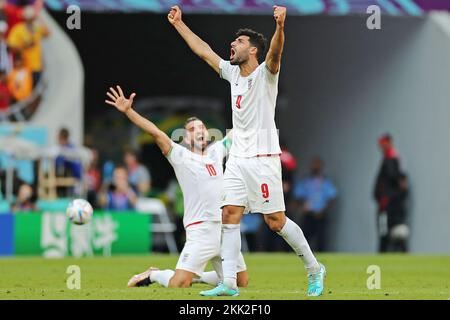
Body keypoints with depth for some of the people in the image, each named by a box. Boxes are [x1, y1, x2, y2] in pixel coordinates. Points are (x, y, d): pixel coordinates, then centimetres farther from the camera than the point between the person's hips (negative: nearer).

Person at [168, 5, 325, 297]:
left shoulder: (265, 74, -8)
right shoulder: (232, 73, 12)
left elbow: (275, 53, -29)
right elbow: (203, 50, 20)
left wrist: (280, 26, -48)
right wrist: (179, 24, 22)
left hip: (263, 158, -7)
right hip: (237, 159, 7)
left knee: (276, 221, -5)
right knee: (230, 215, -3)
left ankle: (314, 269, 12)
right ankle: (229, 283, -5)